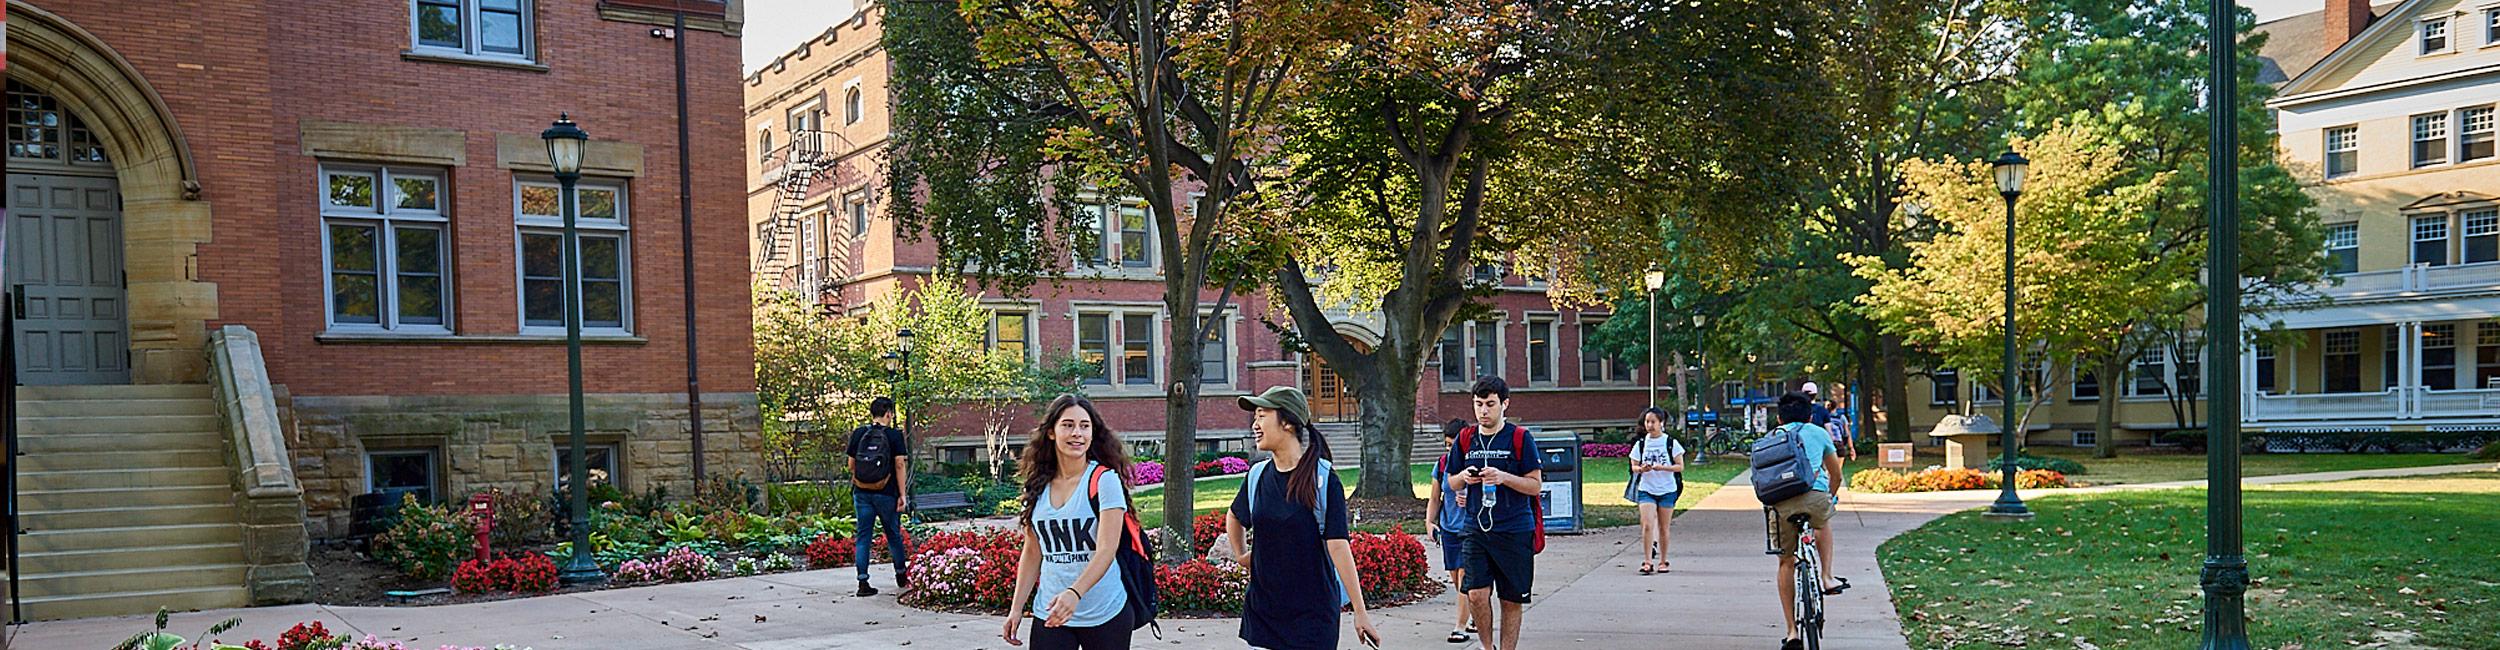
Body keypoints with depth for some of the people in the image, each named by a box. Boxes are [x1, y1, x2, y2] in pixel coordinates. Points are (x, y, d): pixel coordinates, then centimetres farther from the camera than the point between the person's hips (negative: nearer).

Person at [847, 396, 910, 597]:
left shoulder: (858, 434, 4)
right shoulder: (894, 435, -7)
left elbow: (851, 464, 9)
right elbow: (900, 465, -10)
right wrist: (903, 494, -7)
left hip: (861, 492, 3)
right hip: (886, 493, -3)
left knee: (862, 536, 5)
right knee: (893, 535, 13)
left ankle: (863, 581, -1)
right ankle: (901, 575, 27)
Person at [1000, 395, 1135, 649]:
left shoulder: (1105, 480, -8)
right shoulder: (1038, 487, 6)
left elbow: (1106, 551, -17)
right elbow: (1032, 553, 14)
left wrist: (1074, 593, -31)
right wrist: (1016, 608, 9)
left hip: (1105, 616, -3)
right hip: (1049, 615, 4)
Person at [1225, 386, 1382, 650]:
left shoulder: (1323, 480, -10)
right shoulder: (1257, 476, 4)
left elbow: (1338, 546, -14)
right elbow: (1234, 516, 27)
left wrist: (1360, 612, -15)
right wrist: (1240, 555, 17)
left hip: (1313, 612, -5)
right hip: (1262, 610, 5)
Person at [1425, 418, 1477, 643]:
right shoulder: (1442, 464, 5)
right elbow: (1435, 499, 14)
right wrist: (1430, 522, 1)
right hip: (1449, 529, 5)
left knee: (1465, 576, -11)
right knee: (1455, 580, 10)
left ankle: (1461, 627, -6)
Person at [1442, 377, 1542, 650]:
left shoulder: (1519, 437, -2)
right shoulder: (1465, 440, 8)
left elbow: (1536, 485, -3)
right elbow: (1451, 483, 17)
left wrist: (1504, 478, -18)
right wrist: (1464, 478, -5)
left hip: (1514, 532, -2)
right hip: (1477, 530, 2)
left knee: (1512, 600, 4)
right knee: (1476, 594, -9)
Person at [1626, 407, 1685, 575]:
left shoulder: (1671, 443, -1)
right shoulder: (1640, 444, 4)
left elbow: (1680, 466, -3)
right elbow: (1634, 466, 7)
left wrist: (1663, 467, -19)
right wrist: (1641, 469, -16)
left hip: (1667, 490, -1)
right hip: (1646, 489, 1)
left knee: (1663, 528, 6)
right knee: (1647, 525, -12)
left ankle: (1662, 561, 18)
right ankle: (1647, 561, -9)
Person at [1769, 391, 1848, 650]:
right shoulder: (1819, 433, 25)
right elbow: (1836, 475, 36)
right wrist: (1831, 497, 55)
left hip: (1782, 502, 0)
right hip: (1815, 495, 0)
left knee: (1786, 563, 14)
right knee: (1823, 523, 37)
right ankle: (1827, 577, 24)